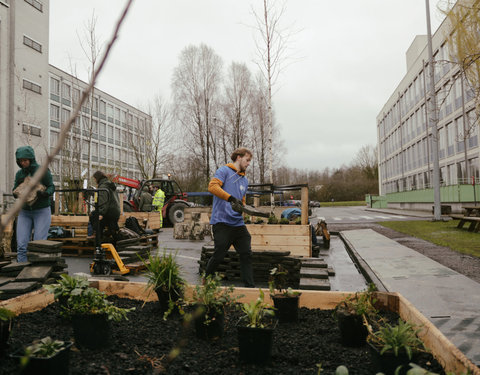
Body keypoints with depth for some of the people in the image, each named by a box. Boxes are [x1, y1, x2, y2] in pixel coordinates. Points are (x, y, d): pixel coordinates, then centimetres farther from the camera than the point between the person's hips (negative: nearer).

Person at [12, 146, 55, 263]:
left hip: (42, 211, -4)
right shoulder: (19, 174, 6)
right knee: (21, 245, -2)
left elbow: (51, 187, -5)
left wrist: (44, 193, -26)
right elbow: (15, 190, 10)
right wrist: (17, 194, -13)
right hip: (24, 212, 4)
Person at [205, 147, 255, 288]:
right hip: (222, 222, -7)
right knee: (219, 255, -3)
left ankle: (250, 286, 7)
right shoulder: (224, 171, 0)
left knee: (246, 254, 1)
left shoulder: (245, 181, 23)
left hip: (238, 224, 7)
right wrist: (231, 198, -28)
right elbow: (212, 186, -18)